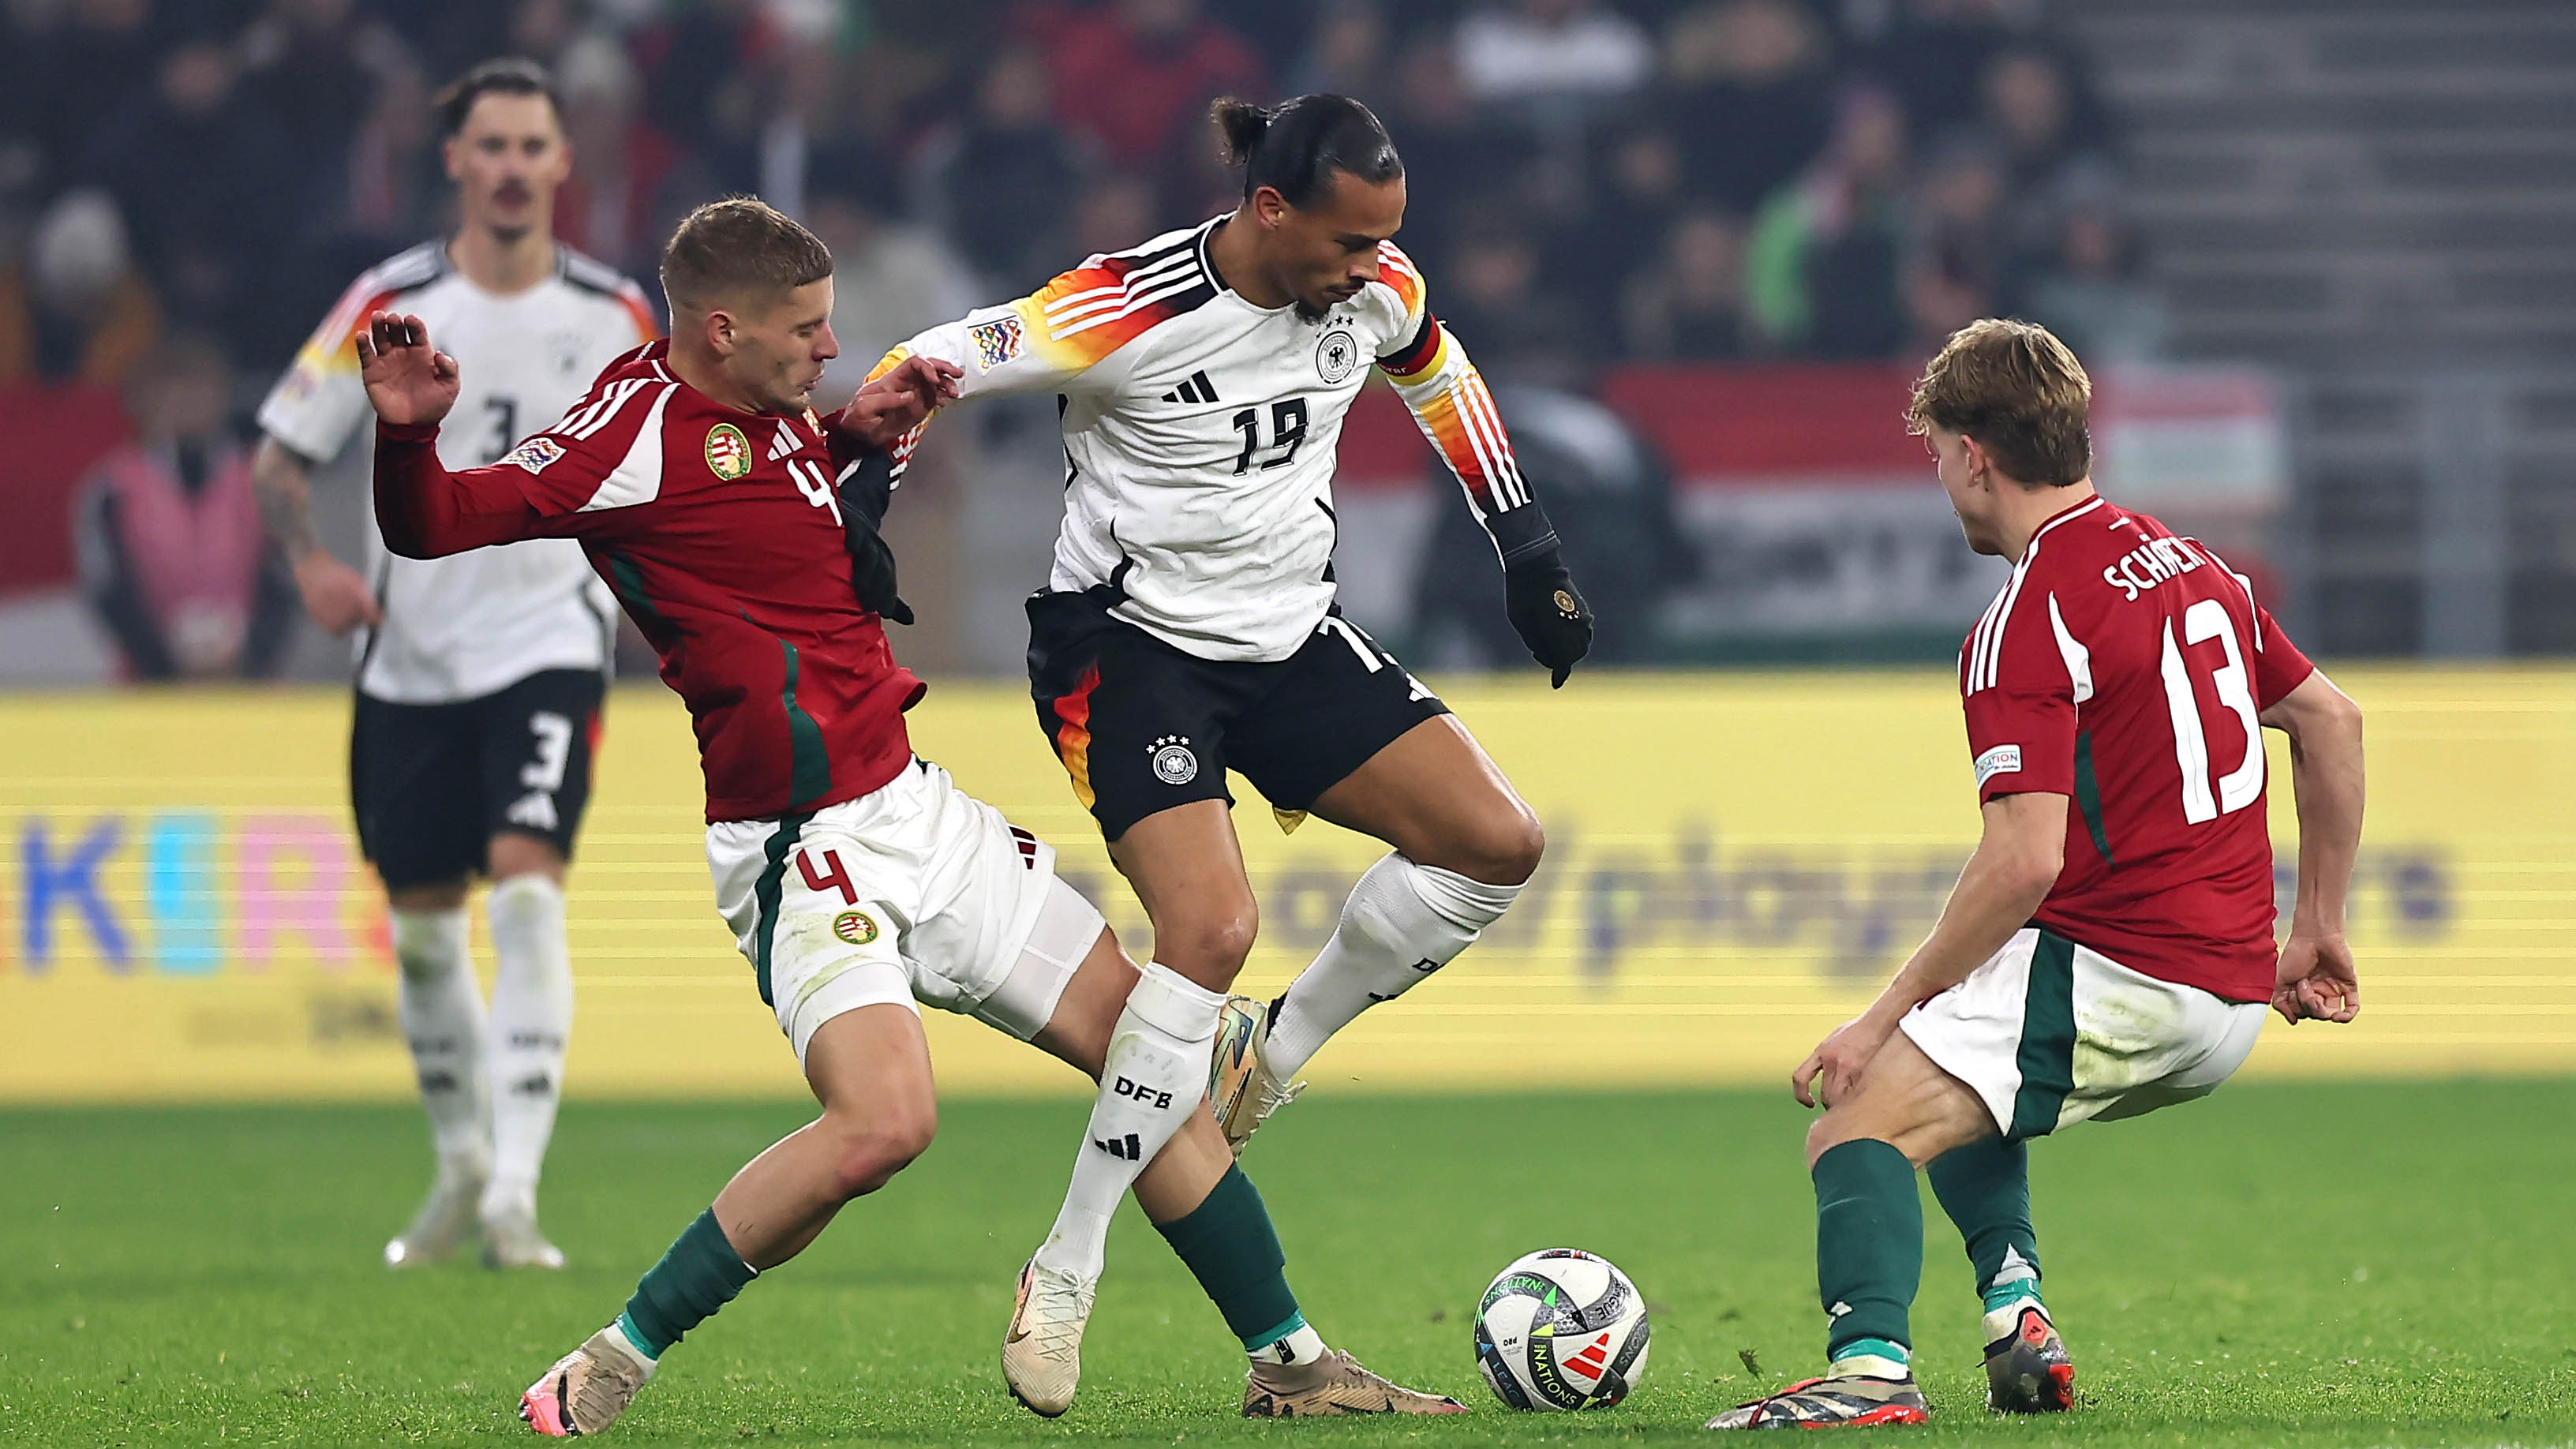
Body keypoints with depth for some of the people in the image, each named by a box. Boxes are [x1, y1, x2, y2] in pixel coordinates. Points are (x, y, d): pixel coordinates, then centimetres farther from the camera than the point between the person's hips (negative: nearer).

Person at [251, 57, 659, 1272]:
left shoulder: (615, 315, -1)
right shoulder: (392, 307, -5)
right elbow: (280, 454, 3)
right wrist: (311, 563, -11)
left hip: (550, 637, -2)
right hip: (412, 653, 2)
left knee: (528, 891, -20)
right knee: (421, 922, 9)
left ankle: (516, 1189, -22)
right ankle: (460, 1163, 32)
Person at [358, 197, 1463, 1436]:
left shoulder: (772, 415, 11)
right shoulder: (641, 422, -14)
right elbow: (432, 527, -19)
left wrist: (864, 437, 10)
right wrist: (408, 437, -41)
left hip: (910, 804, 10)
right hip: (802, 843, -10)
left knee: (1153, 1041, 10)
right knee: (882, 1120, -30)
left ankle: (1288, 1363, 21)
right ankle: (609, 1370, -15)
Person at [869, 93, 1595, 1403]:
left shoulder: (1375, 291, -5)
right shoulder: (1130, 311, -24)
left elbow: (1437, 372, 18)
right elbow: (922, 371, -17)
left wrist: (1526, 548, 16)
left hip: (1287, 640, 7)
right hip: (1128, 646, -7)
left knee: (1496, 844, -4)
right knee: (1211, 927, -25)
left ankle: (1273, 1055, 15)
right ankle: (1064, 1276, -14)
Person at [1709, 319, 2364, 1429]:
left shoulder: (2027, 623, -14)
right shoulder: (2188, 564, 14)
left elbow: (2025, 861, -20)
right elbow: (2331, 721, 21)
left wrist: (1886, 1016, -14)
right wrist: (2316, 929, 27)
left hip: (2115, 981, -9)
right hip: (2231, 1010, 9)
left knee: (1857, 1131, -16)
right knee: (1955, 1083, 30)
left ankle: (1869, 1363, -39)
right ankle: (2015, 1309, 13)